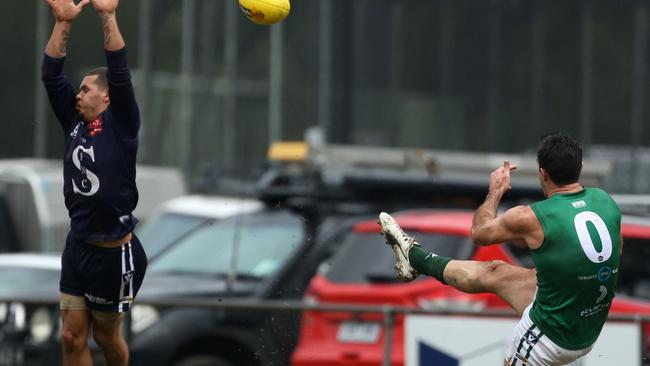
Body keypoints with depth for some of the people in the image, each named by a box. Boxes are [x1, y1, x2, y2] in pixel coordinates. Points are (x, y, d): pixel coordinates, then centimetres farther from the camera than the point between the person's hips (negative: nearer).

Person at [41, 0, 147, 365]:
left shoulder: (121, 124, -7)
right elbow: (52, 74, 3)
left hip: (115, 252, -5)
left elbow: (120, 74, -18)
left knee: (106, 335, 10)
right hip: (78, 246, 5)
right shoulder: (75, 122, 6)